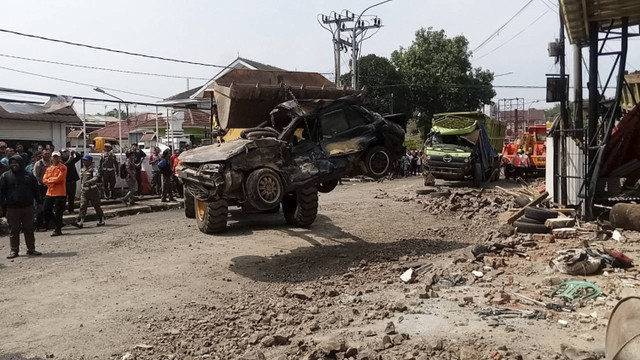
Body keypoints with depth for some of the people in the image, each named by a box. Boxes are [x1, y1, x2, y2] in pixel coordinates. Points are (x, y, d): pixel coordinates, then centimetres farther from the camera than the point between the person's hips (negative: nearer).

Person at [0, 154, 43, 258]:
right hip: (12, 208, -1)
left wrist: (39, 202, 6)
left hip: (28, 207, 1)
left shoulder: (29, 176, 9)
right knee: (13, 230, 4)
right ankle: (14, 250, 11)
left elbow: (35, 191, 12)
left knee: (29, 229, 5)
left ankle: (31, 249, 13)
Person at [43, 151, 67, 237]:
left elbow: (59, 178, -15)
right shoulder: (49, 168, 14)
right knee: (46, 210, 8)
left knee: (57, 212, -3)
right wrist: (53, 181, -11)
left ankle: (58, 230, 5)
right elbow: (44, 179, 5)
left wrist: (49, 179, -4)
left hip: (59, 193, -6)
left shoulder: (62, 167, -4)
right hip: (49, 193, 6)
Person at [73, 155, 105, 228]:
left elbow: (95, 178, -25)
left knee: (96, 206, 4)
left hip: (93, 190, -6)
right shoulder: (83, 169, 13)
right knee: (82, 206, -4)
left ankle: (101, 220, 20)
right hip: (84, 190, 6)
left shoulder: (93, 169, -9)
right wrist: (81, 188, 21)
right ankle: (80, 222, -9)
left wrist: (88, 182, -40)